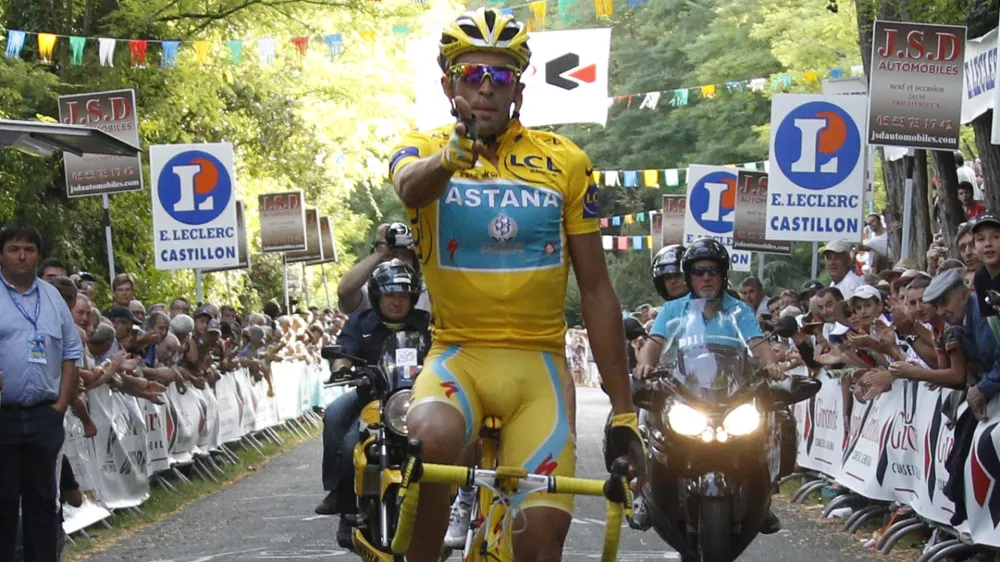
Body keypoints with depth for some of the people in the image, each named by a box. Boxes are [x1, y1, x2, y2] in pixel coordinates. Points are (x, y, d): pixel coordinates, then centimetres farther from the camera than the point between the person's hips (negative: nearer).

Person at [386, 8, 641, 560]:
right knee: (429, 439, -34)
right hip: (457, 354, -1)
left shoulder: (565, 163, 4)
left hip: (537, 364, 1)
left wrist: (623, 410, 2)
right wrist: (449, 157, -50)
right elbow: (411, 186, -25)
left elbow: (597, 291, 6)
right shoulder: (422, 151, 1)